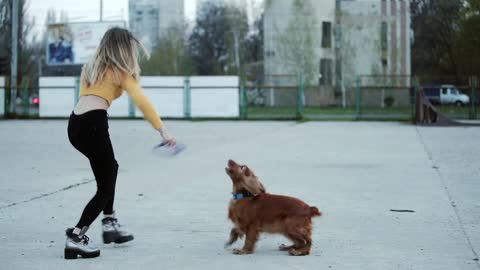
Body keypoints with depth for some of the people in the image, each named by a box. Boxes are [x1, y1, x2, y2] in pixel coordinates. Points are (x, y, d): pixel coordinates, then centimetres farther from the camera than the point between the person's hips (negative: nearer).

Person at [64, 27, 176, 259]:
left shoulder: (90, 67, 25)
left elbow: (86, 95, 19)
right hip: (93, 124, -7)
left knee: (109, 168, 28)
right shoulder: (119, 71, 3)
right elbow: (141, 102, -5)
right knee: (105, 186, 2)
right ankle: (75, 238, -8)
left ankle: (109, 224, 24)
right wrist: (163, 131, -7)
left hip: (74, 124, 7)